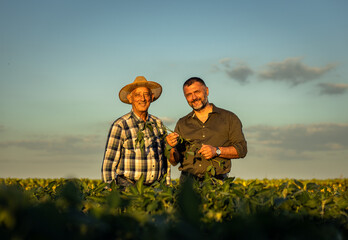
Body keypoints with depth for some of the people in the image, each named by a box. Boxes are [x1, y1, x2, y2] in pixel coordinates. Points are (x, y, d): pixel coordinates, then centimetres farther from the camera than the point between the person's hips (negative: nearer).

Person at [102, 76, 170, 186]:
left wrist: (168, 186, 16)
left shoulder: (157, 123, 10)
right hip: (128, 185, -4)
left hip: (156, 186, 4)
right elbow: (109, 163, -5)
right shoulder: (120, 125, -5)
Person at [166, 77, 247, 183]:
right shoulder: (182, 123, 17)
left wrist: (217, 151, -10)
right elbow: (174, 161, 14)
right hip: (188, 181, 2)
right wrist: (172, 147, -7)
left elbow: (242, 149, 3)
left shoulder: (229, 118, 11)